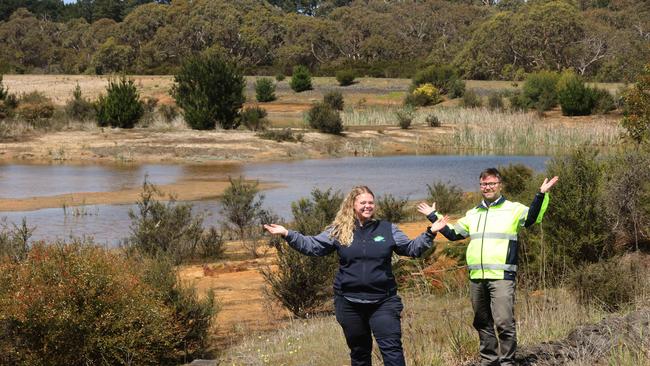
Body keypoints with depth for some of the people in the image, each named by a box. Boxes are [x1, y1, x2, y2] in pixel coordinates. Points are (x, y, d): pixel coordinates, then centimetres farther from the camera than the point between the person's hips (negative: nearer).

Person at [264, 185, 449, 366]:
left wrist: (430, 233, -2)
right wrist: (287, 234, -5)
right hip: (350, 303, 1)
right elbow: (312, 246, 5)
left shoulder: (387, 229, 5)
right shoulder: (339, 231, 3)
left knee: (392, 349, -12)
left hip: (383, 302, -1)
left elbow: (412, 248, 11)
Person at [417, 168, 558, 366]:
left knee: (504, 322, -13)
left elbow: (531, 218, -16)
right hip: (476, 277, 6)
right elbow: (453, 233, 27)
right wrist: (433, 216, 28)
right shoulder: (473, 214, 20)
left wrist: (541, 195, -29)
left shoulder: (512, 209, 3)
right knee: (483, 323, 11)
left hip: (502, 277, -6)